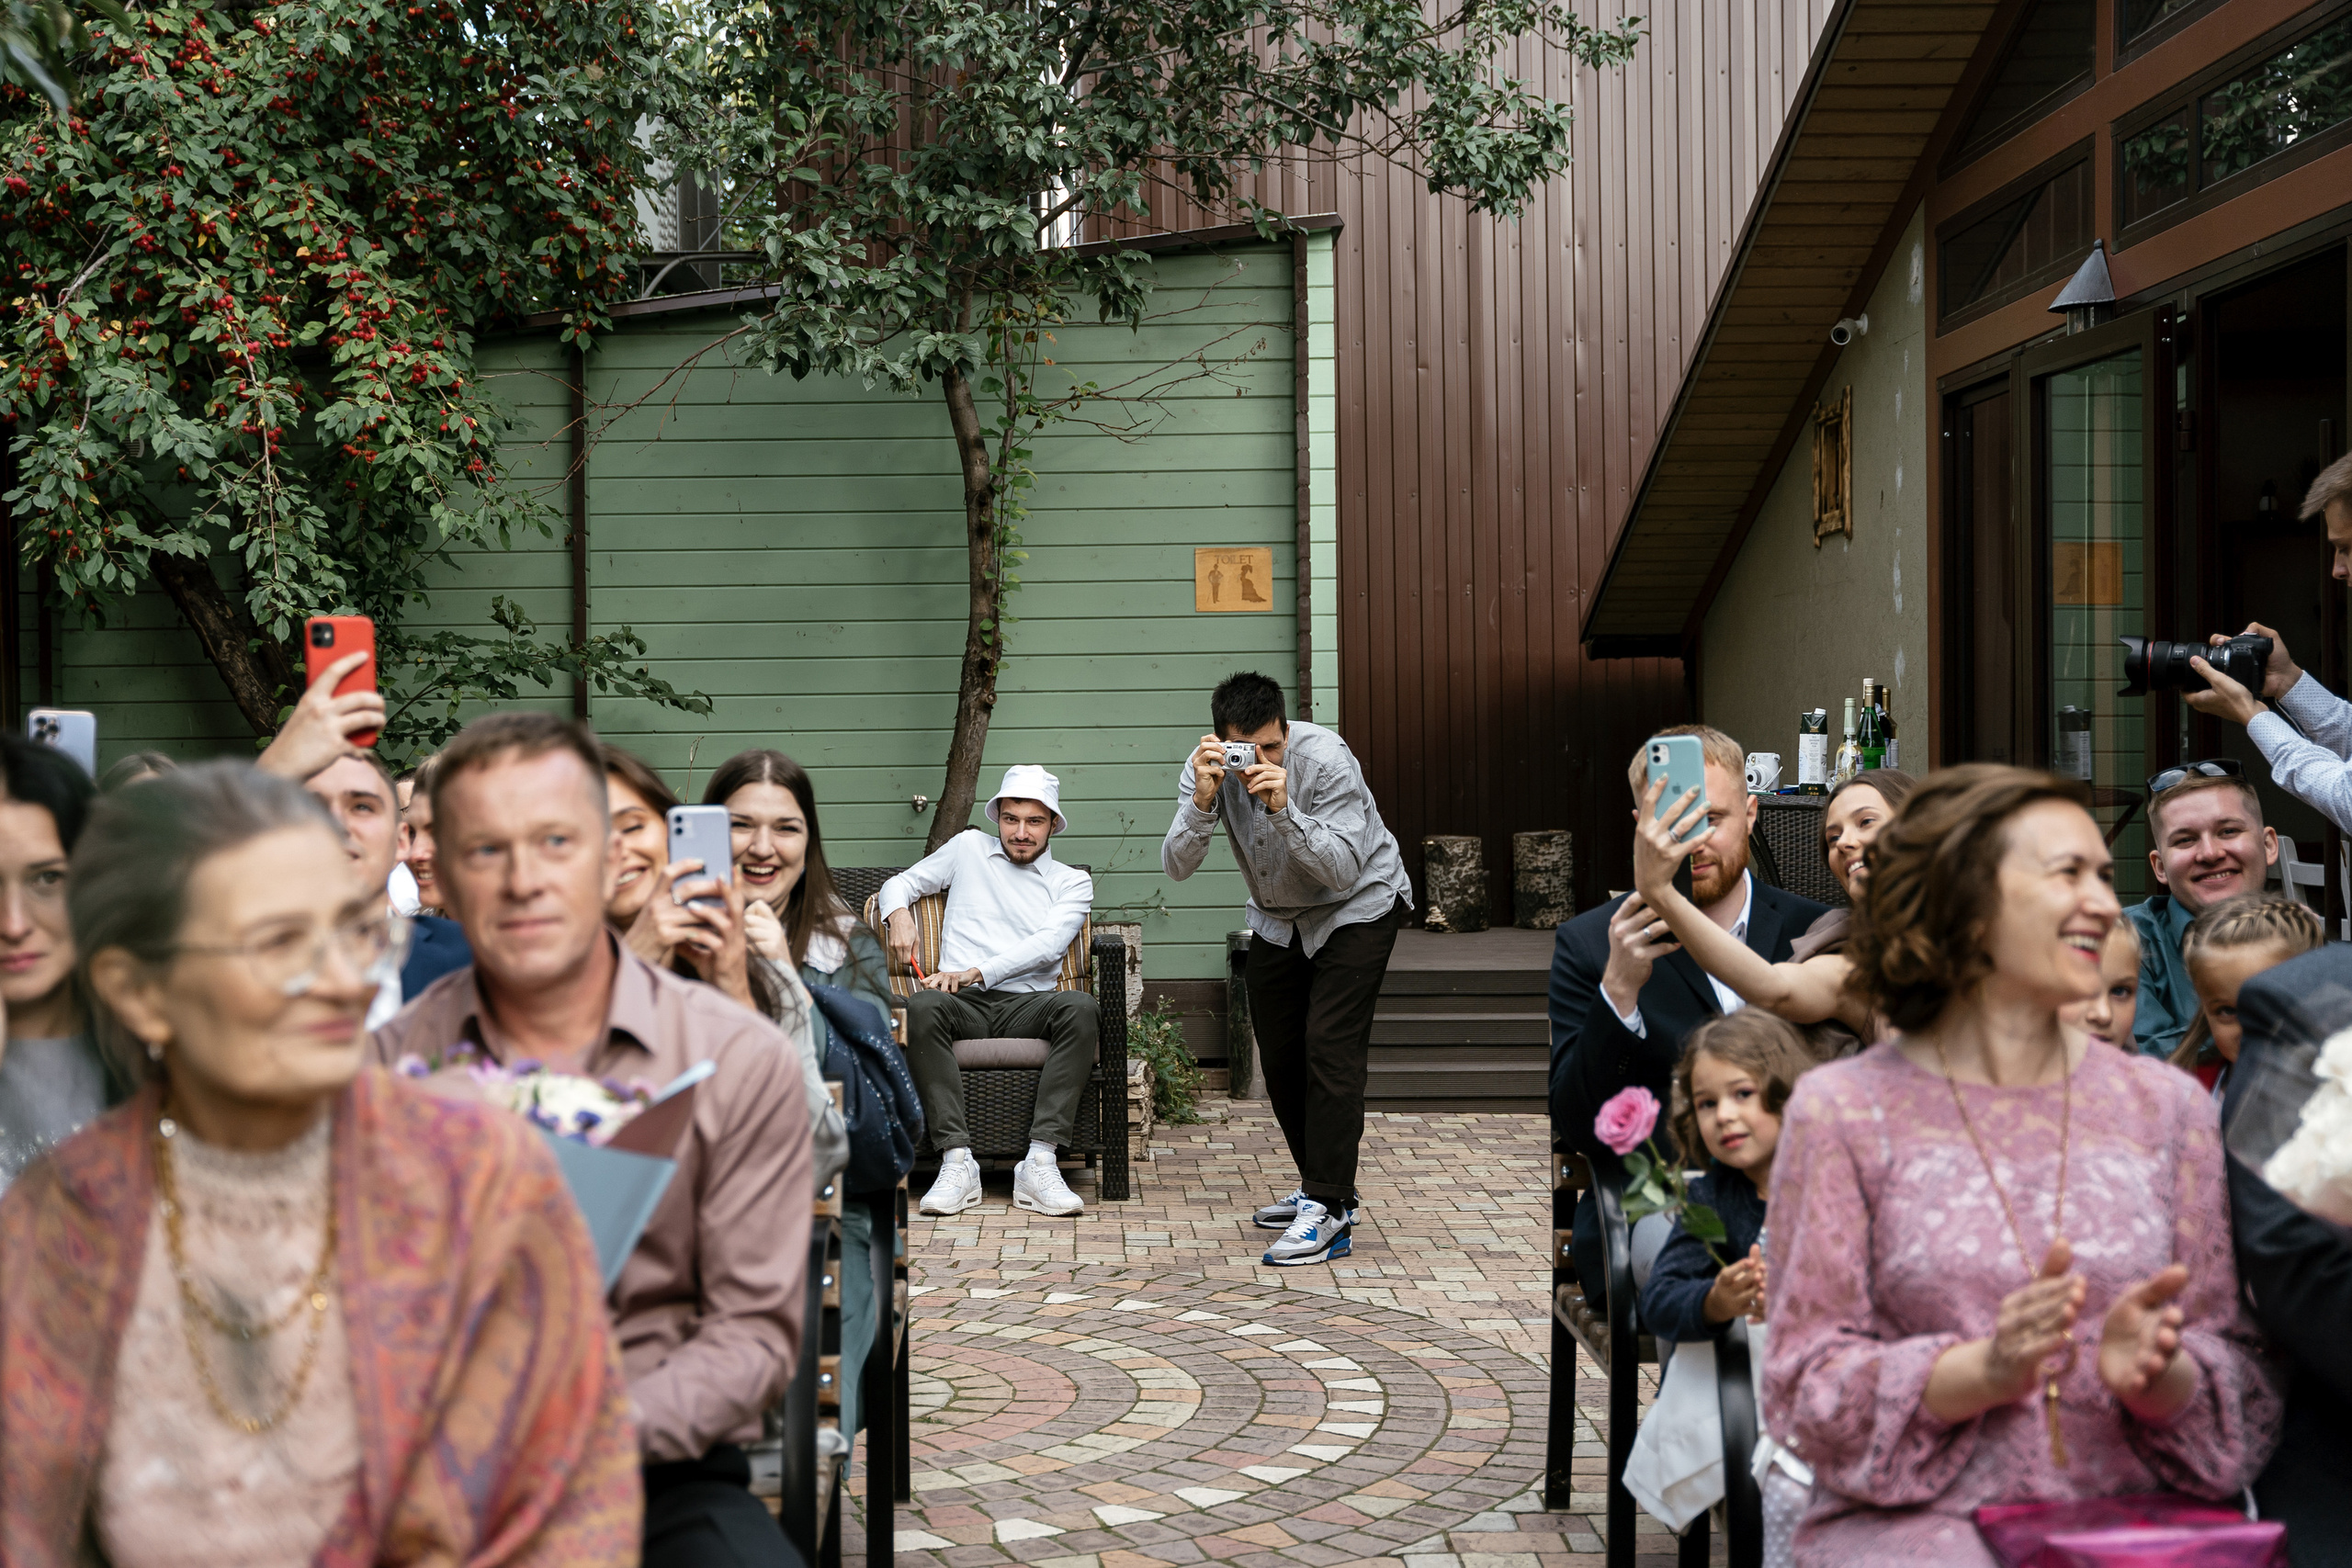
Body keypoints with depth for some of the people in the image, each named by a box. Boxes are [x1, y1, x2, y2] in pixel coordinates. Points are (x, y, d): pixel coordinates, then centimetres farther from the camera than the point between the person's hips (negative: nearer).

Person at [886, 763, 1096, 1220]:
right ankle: (957, 1161, -38)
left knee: (1081, 1007, -35)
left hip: (1027, 1003, 0)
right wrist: (899, 914, 1)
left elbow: (1048, 944, -1)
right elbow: (900, 882, 27)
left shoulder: (1072, 882, 16)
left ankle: (1040, 1161, -38)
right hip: (964, 1006, 0)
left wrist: (975, 972, -15)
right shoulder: (970, 848, 23)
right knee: (921, 1007, -36)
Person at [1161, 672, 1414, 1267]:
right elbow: (1177, 866, -25)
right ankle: (1325, 1187, 24)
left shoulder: (1325, 759, -30)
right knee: (1279, 1057, 7)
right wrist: (1202, 802, -42)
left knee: (1330, 1046, -16)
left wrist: (1283, 808, -46)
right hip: (1279, 919, 6)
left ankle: (1327, 1210, -16)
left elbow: (1342, 870, -34)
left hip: (1358, 906, -5)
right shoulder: (1209, 769, -17)